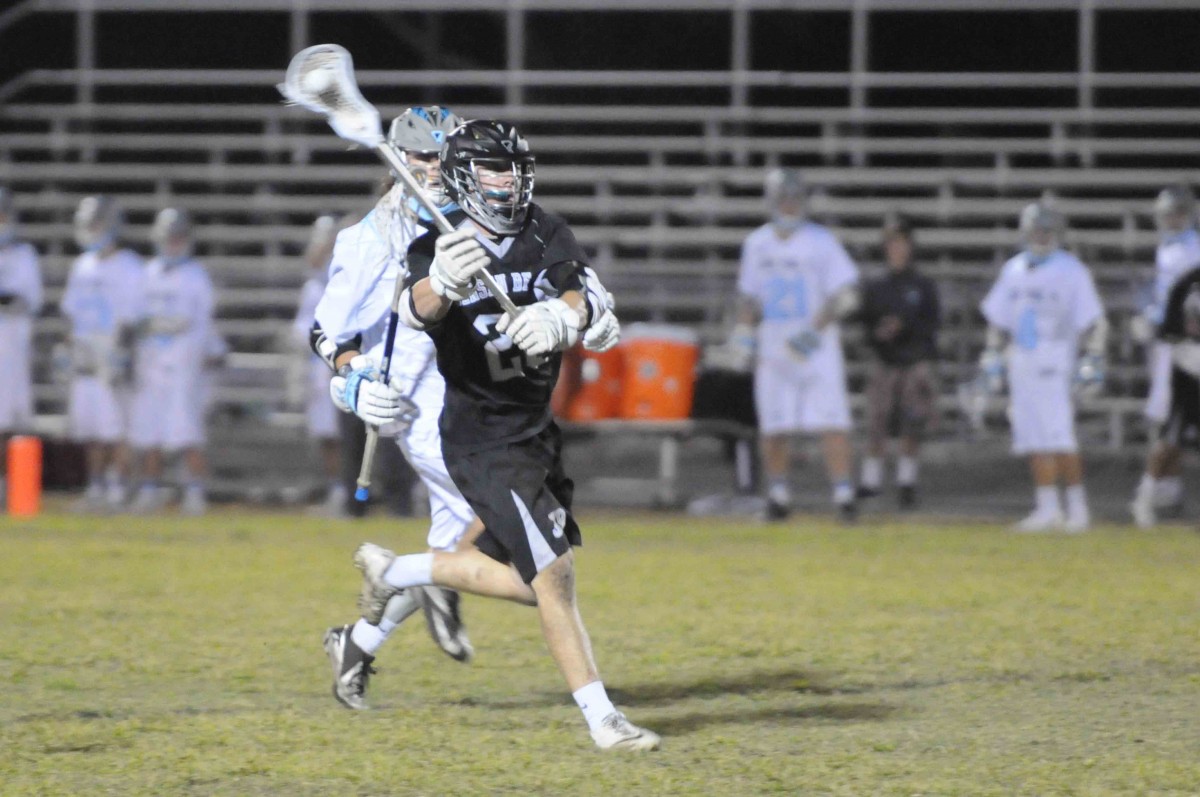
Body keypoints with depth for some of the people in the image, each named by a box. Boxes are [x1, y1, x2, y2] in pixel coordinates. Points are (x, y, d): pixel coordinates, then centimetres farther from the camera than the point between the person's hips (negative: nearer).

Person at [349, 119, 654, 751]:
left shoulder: (546, 235, -1)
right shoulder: (438, 247, -14)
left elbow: (589, 298, -18)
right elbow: (416, 309, -36)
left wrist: (561, 314, -43)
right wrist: (440, 283, -60)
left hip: (536, 430, 6)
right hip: (482, 440, -6)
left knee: (529, 583, 13)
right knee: (554, 573, -12)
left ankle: (395, 572, 32)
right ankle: (600, 718, -4)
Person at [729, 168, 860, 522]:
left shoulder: (820, 241, -4)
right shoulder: (757, 244, 11)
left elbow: (846, 295, -9)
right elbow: (749, 295, 20)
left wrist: (815, 330, -18)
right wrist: (744, 334, 8)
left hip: (818, 347, -4)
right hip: (773, 352, 4)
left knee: (830, 420, -12)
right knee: (774, 426, 4)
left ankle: (843, 492, -12)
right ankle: (778, 493, 15)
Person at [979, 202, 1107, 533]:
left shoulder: (1071, 271, -4)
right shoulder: (1014, 270, 14)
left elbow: (1094, 322, -6)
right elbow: (998, 318, 22)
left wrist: (1093, 360, -13)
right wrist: (992, 354, 14)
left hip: (1055, 361, -6)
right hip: (1021, 362, 6)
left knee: (1060, 437, -12)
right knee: (1035, 440, 4)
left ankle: (1077, 506, -5)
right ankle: (1048, 508, 7)